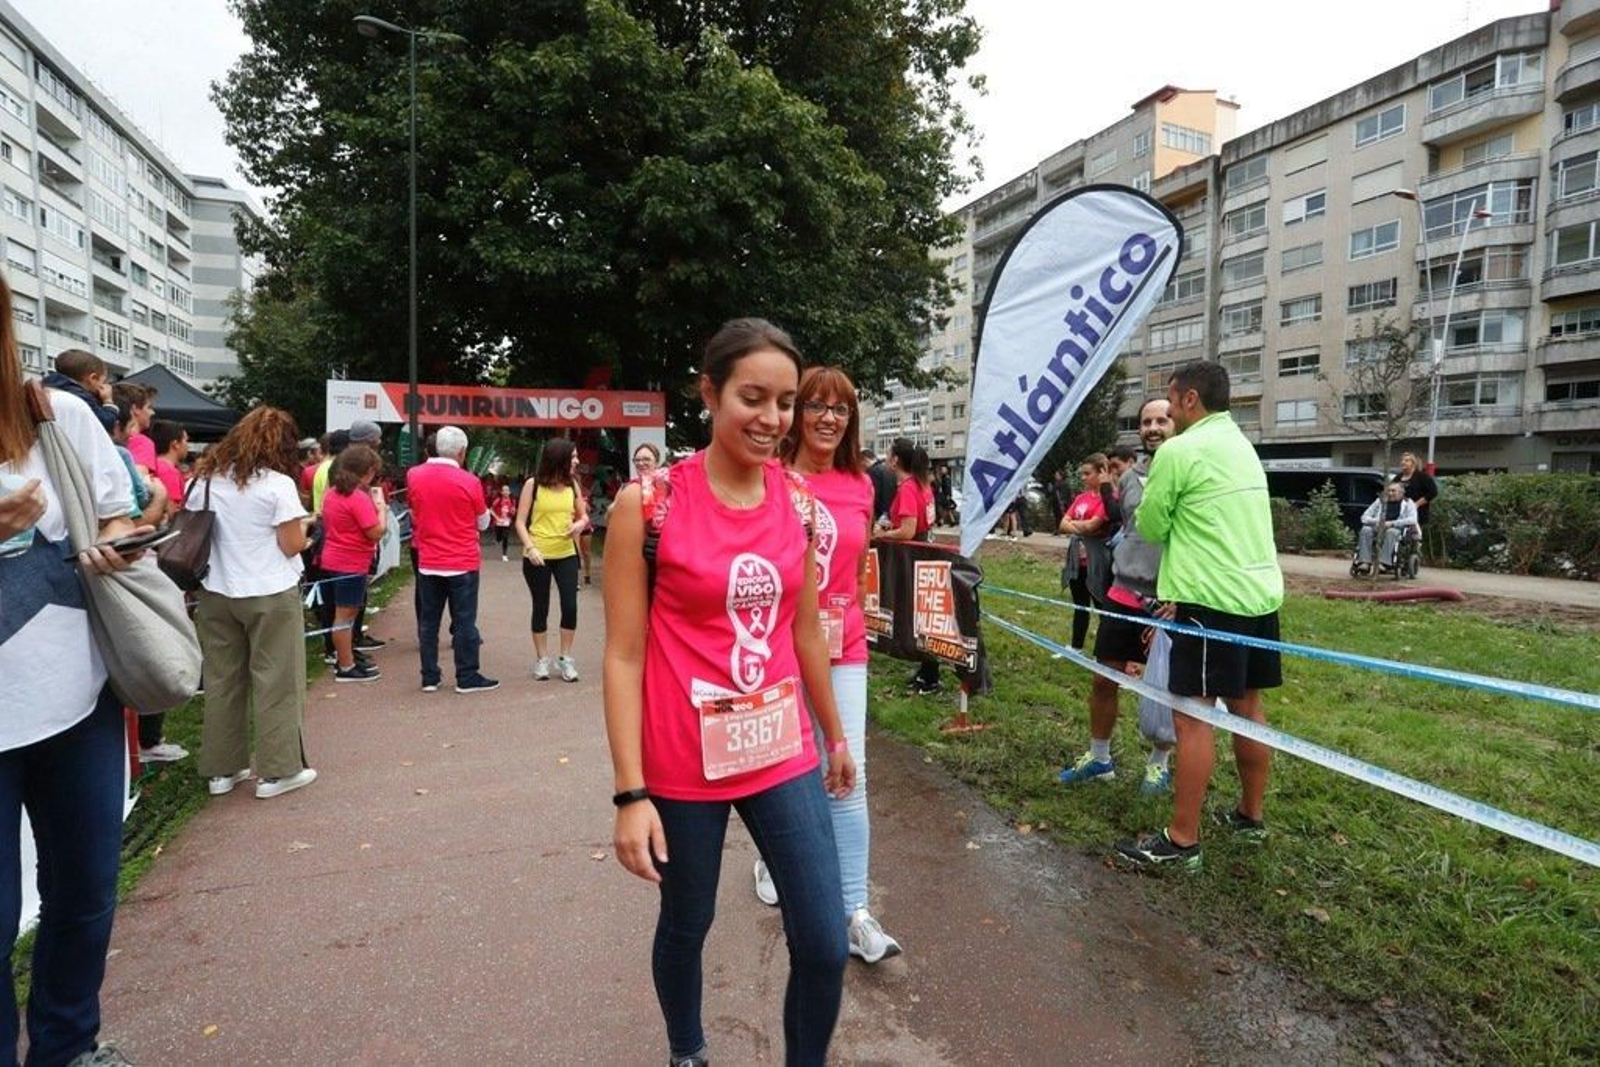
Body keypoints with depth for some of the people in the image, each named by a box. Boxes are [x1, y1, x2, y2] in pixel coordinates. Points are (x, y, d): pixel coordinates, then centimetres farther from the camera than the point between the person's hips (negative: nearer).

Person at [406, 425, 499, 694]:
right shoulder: (469, 482, -13)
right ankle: (467, 677, 8)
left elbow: (414, 511, 14)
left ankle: (429, 677, 16)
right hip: (463, 563, -4)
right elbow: (483, 523, -1)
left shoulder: (413, 476, -1)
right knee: (464, 621, 3)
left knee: (428, 621, 11)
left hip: (428, 562, 4)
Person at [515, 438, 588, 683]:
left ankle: (565, 658, 12)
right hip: (538, 556, -3)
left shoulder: (572, 484, 4)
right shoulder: (533, 484, -6)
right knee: (541, 608, 7)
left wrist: (581, 523, -9)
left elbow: (583, 515, 14)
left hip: (566, 554, 3)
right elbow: (520, 522, -6)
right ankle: (541, 659, 20)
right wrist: (529, 547, -19)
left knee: (570, 606, -3)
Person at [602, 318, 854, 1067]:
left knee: (825, 947, 6)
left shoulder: (797, 502, 0)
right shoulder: (648, 504, -13)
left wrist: (834, 735, 18)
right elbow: (623, 655, -11)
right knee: (686, 926, 20)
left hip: (783, 754, 3)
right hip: (684, 764, -3)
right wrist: (631, 792, -14)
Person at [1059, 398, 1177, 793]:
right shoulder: (1130, 476, 7)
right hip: (1124, 595, 5)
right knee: (1103, 678, 9)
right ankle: (1098, 758, 27)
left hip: (1169, 602, -4)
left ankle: (1159, 764, 29)